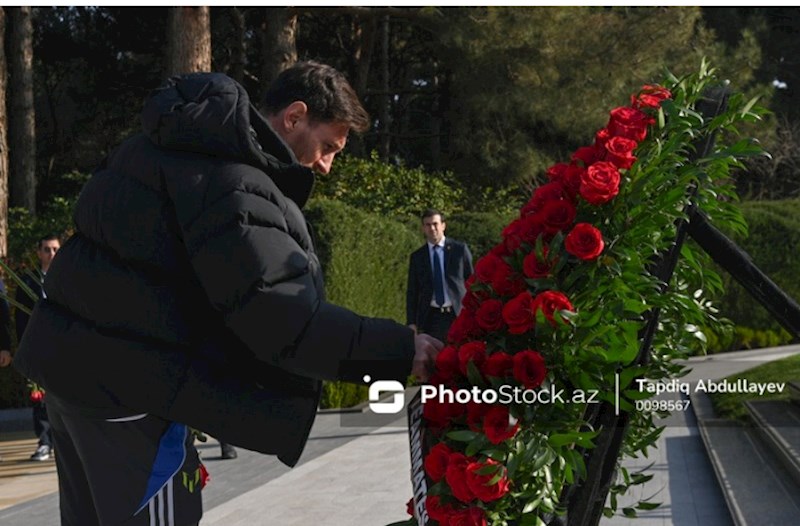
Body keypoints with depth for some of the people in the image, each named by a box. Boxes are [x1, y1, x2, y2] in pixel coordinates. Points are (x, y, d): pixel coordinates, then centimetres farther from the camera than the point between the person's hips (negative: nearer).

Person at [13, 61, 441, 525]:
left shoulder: (185, 142, 12)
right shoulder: (233, 183, -20)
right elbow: (285, 321, -27)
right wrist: (401, 351, -22)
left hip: (75, 357, 10)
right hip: (125, 379, -10)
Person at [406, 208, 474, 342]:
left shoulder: (460, 249, 5)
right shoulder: (416, 256, 10)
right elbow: (412, 292, 10)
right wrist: (411, 322, 2)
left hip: (458, 315, -1)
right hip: (430, 318, 1)